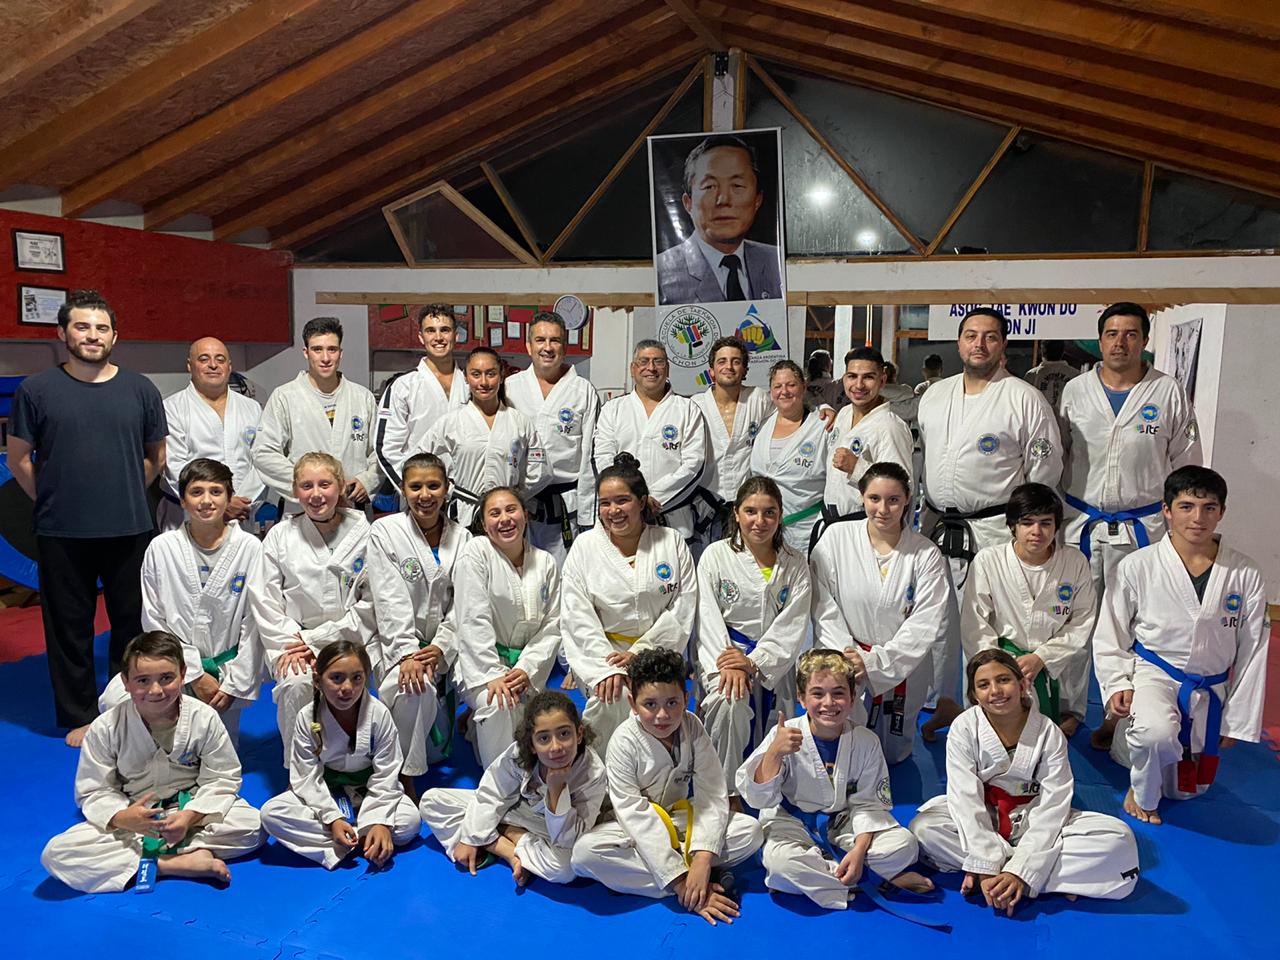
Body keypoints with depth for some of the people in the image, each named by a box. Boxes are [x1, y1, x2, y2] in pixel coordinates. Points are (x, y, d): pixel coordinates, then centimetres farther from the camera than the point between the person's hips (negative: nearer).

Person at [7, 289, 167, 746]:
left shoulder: (140, 390, 3)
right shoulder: (37, 390, -1)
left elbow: (156, 456, 13)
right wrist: (54, 501, 6)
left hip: (129, 531, 1)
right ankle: (80, 717, 22)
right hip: (61, 535, -1)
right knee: (69, 627, 8)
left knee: (133, 623, 9)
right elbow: (19, 459, 6)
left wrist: (124, 494, 10)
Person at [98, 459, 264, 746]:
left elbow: (253, 625, -6)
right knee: (113, 702, -25)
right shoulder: (161, 548, -5)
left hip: (226, 665, 0)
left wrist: (234, 684, -9)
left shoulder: (249, 548, -8)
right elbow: (154, 620, -3)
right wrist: (194, 674, -9)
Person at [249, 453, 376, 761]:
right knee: (296, 684, -29)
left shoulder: (363, 533, 1)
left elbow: (370, 603, -1)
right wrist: (290, 645, -12)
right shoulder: (280, 535, 6)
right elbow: (264, 600, 3)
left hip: (349, 639, -1)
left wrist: (317, 640, -8)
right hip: (292, 638, 1)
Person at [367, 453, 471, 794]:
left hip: (442, 650, 4)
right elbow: (391, 602, -13)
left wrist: (440, 648, -15)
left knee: (437, 748, -4)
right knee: (414, 689, -35)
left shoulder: (462, 538, 5)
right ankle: (404, 776, -15)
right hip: (398, 643, -4)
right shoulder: (385, 532, -5)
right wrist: (407, 653, -23)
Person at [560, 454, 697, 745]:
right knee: (613, 698, -30)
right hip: (602, 651, -1)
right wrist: (606, 666, -17)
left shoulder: (672, 542, 4)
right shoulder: (585, 546, 3)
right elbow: (577, 615, -4)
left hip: (657, 652, 1)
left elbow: (683, 607, -1)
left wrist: (640, 651, -11)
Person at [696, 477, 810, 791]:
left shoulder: (795, 565, 5)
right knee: (729, 704, -33)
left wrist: (754, 662, -19)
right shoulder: (716, 555, 0)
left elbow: (794, 624, -5)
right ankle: (724, 790, -14)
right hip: (723, 653, -2)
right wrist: (726, 665, -23)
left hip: (772, 662, 3)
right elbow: (709, 617, -7)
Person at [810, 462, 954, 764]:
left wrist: (875, 662, -19)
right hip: (842, 661, -1)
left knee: (891, 755, 12)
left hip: (902, 667, 1)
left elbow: (926, 623, -12)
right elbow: (823, 605, -8)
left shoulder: (926, 555, -8)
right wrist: (846, 654, -18)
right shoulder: (837, 537, -7)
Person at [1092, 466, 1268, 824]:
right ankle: (1142, 794, -4)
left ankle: (1128, 739, 45)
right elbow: (1109, 636, -3)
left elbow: (1252, 650, 1)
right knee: (1156, 733, -37)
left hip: (1209, 691, 4)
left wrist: (1237, 720, 3)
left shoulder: (1245, 575, -7)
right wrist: (1117, 686, -17)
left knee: (1185, 790, 16)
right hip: (1151, 673, -3)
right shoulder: (1137, 567, -14)